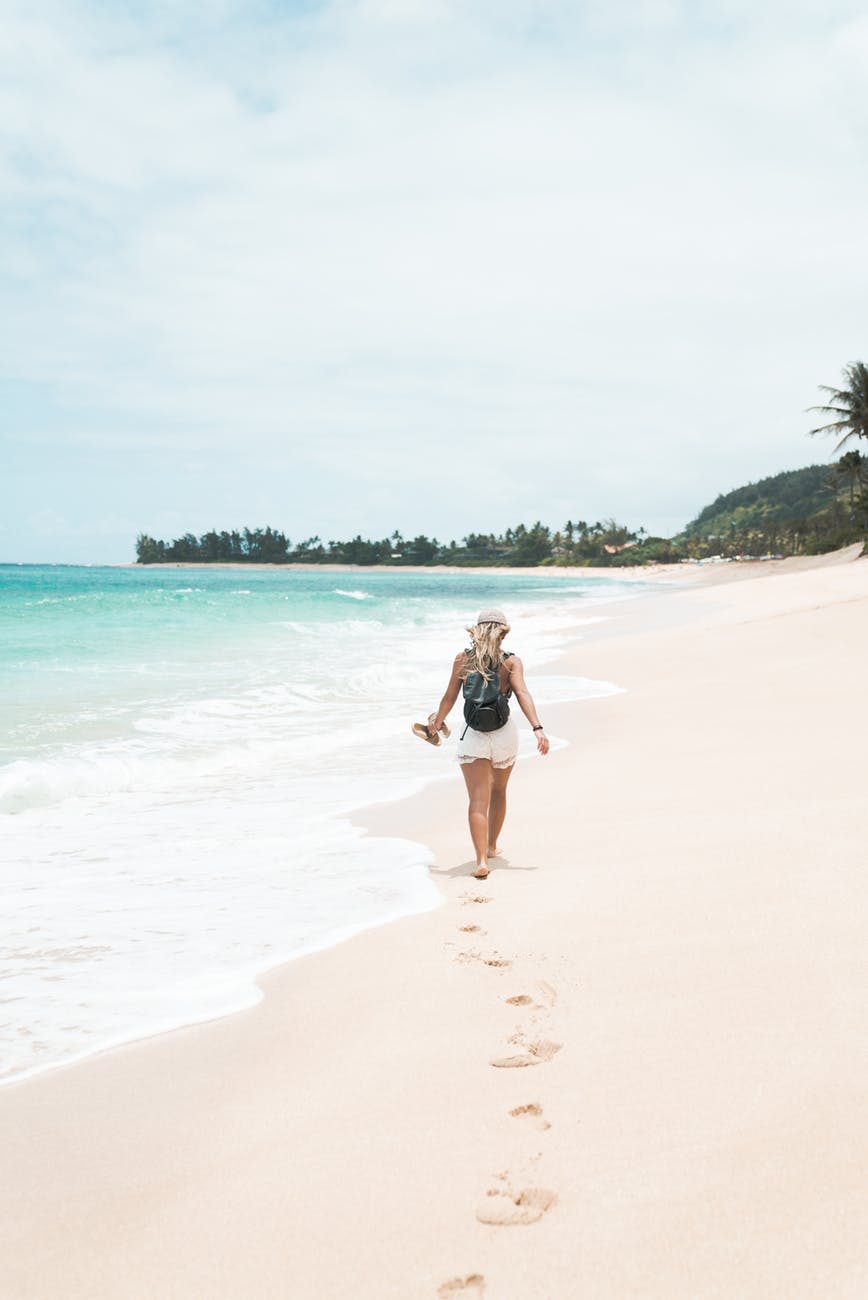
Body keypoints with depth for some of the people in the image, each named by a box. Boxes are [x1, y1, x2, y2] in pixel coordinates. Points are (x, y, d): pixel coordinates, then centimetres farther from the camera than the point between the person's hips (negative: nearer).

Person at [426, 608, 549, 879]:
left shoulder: (463, 658, 0)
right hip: (504, 732, 1)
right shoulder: (511, 661, -2)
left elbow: (450, 697, 2)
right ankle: (491, 846, 39)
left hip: (473, 735, -1)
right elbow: (522, 693, -16)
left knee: (478, 800, -4)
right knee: (498, 791, 24)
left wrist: (437, 722, 19)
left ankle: (481, 859, -19)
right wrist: (538, 728, -22)